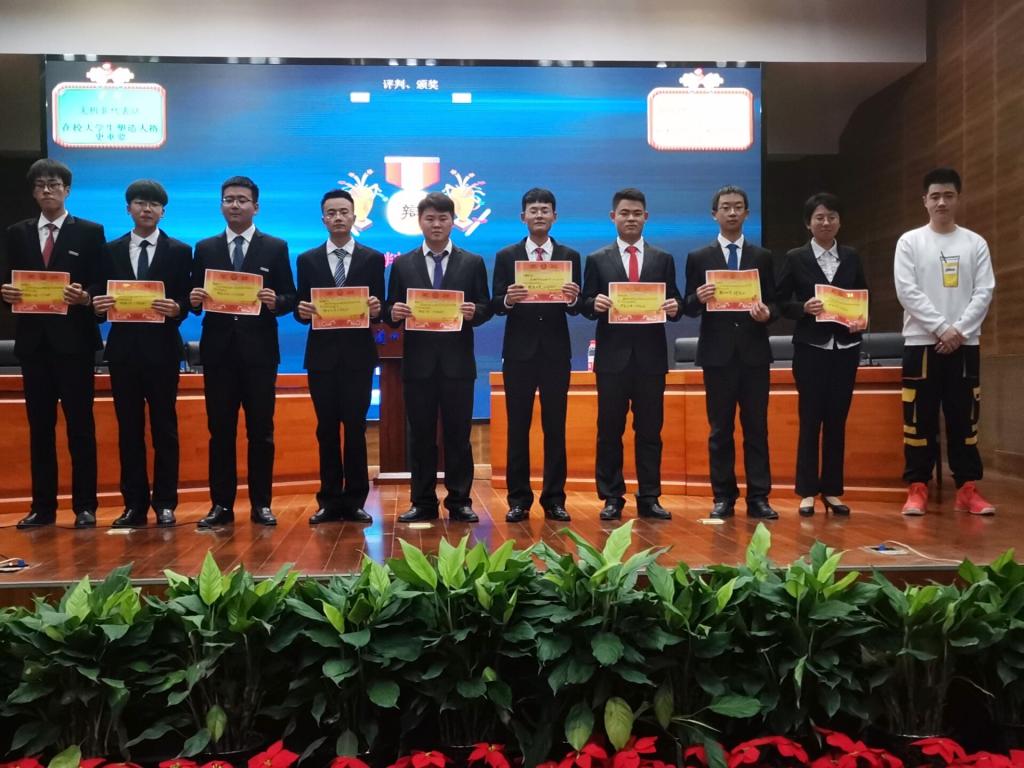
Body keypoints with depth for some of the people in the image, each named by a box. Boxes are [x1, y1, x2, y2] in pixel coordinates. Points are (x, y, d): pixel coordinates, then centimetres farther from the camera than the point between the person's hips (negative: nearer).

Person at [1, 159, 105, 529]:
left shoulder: (90, 232, 3)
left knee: (80, 426, 1)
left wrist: (85, 296, -22)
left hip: (74, 340, -3)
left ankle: (85, 506, 7)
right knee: (39, 427, 7)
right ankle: (43, 506, 14)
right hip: (34, 340, 4)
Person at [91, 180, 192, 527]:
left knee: (164, 428, 2)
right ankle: (134, 504, 14)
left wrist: (176, 308, -23)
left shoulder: (179, 251, 5)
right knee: (129, 429, 6)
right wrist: (99, 306, -14)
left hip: (162, 349, -2)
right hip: (123, 348, 3)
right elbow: (101, 299, 8)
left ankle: (165, 503, 10)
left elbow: (188, 299, -2)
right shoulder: (111, 250, 12)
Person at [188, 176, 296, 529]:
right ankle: (221, 504, 13)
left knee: (261, 431, 3)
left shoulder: (276, 248, 6)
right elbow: (195, 301, 10)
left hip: (259, 351, -2)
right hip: (218, 351, 2)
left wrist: (276, 301, -19)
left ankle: (260, 504, 12)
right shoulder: (205, 248, 11)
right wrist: (194, 299, -13)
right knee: (220, 431, 5)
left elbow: (290, 298, 2)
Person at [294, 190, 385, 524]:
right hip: (321, 355, 1)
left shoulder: (373, 258, 5)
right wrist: (302, 311, -15)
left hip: (358, 355, -1)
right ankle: (330, 501, 13)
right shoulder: (307, 260, 9)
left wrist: (376, 309, -19)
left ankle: (354, 501, 10)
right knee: (326, 429, 6)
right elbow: (301, 309, 7)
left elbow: (378, 307, 3)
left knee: (355, 428, 1)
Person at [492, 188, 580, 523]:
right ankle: (518, 499, 11)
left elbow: (576, 309, 2)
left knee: (555, 428, 4)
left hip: (556, 352, 1)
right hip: (519, 351, 0)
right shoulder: (506, 256, 5)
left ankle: (554, 499, 12)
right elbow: (496, 305, 0)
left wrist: (573, 299, -20)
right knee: (518, 428, 3)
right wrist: (508, 299, -22)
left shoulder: (570, 256, 7)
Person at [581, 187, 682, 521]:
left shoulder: (663, 259, 11)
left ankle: (649, 499, 13)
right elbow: (586, 306, 4)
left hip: (650, 356, 1)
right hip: (613, 355, -1)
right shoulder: (597, 260, 7)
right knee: (609, 430, 3)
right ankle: (612, 498, 12)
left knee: (650, 430, 5)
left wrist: (674, 307, -14)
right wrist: (595, 303, -18)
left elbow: (673, 305, 8)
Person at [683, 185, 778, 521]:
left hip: (754, 352, 1)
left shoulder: (762, 257, 11)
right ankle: (723, 497, 12)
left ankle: (758, 498, 7)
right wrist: (698, 298, -18)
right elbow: (688, 308, 4)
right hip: (717, 352, -1)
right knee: (720, 429, 4)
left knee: (756, 427, 2)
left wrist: (767, 313, -13)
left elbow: (774, 303, 9)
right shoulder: (698, 258, 6)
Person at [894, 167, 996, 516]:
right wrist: (941, 328, -13)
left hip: (965, 344, 2)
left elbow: (984, 292, 1)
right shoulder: (910, 242, 2)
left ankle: (967, 488, 12)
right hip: (921, 342, -2)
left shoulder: (975, 243, 8)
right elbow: (907, 291, -7)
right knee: (920, 417, -1)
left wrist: (959, 331, -11)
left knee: (964, 417, 5)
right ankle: (917, 488, 6)